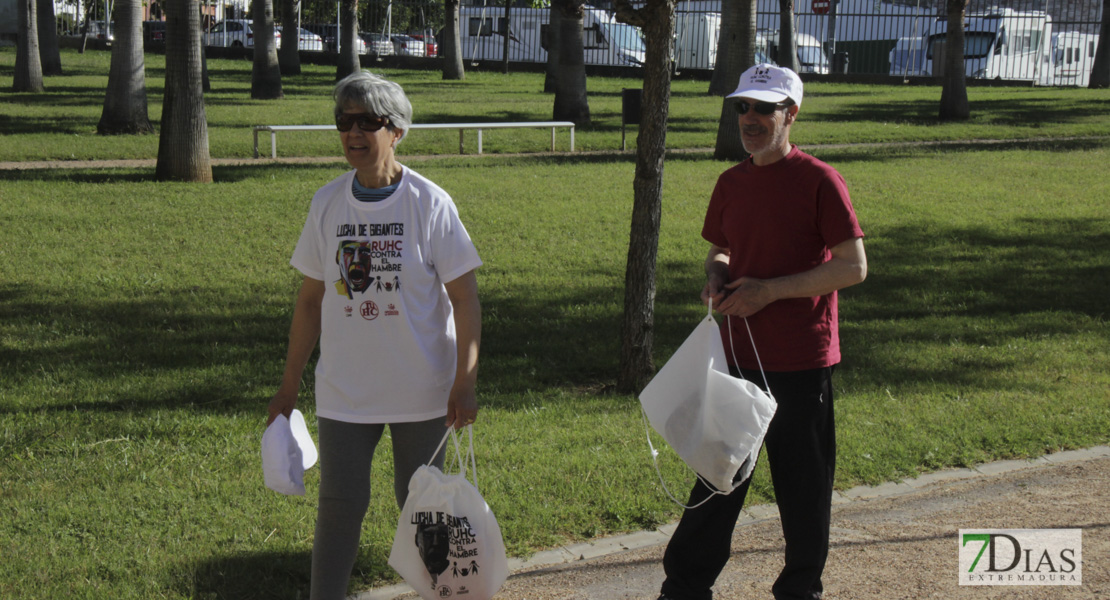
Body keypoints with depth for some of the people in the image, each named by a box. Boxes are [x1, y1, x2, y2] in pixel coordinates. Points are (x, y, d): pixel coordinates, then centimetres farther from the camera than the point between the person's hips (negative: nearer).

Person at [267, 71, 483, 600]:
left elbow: (465, 299, -7)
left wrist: (465, 383, -14)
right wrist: (289, 386, 8)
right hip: (343, 392, 2)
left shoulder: (429, 203, -8)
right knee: (340, 503, -1)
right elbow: (310, 300, 9)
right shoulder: (327, 204, 1)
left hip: (422, 392, -2)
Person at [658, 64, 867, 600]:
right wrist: (716, 276, -1)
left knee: (802, 486, 6)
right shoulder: (731, 184, 9)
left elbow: (853, 267, -14)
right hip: (738, 355, 5)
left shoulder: (819, 181, -11)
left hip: (801, 364, -5)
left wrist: (769, 290, -17)